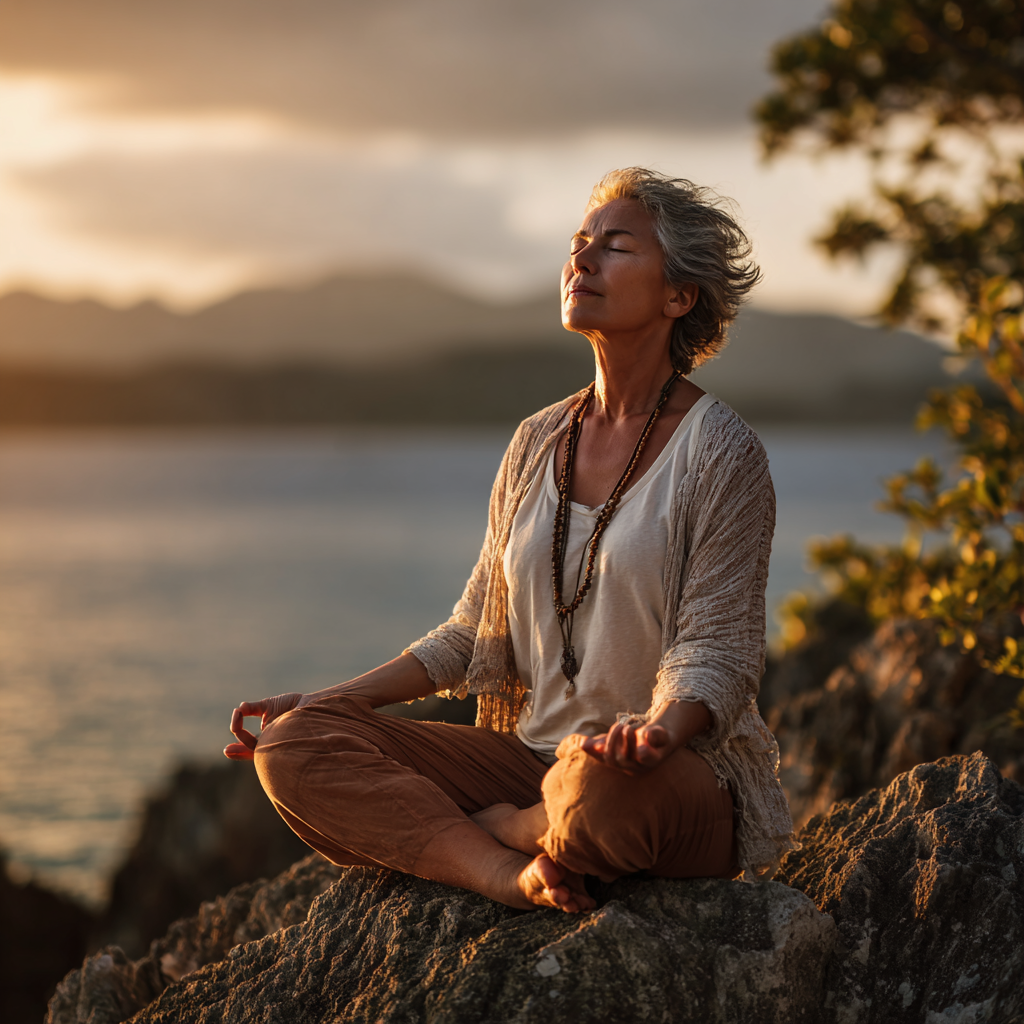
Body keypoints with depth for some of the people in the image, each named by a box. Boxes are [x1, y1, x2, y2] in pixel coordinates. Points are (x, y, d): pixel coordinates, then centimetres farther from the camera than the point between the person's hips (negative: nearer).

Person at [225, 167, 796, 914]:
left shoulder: (721, 453, -7)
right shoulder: (537, 444, 11)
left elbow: (716, 657, -12)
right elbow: (475, 636, 16)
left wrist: (658, 730, -35)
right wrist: (322, 702, 6)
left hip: (690, 781, -5)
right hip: (536, 758, 6)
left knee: (603, 783, -43)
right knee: (292, 747, -11)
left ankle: (494, 828, -8)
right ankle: (511, 875, -27)